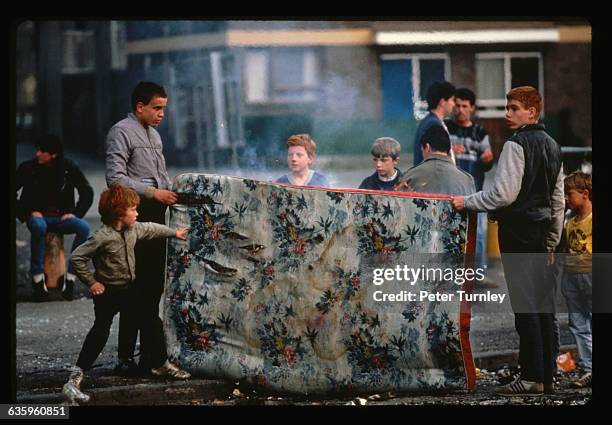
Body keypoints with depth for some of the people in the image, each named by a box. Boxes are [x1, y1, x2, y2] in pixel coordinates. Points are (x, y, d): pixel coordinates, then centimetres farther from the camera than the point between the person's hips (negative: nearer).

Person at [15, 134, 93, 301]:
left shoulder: (69, 168, 1)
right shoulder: (28, 168, -1)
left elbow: (87, 193, 9)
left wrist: (75, 213, -3)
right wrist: (28, 213, -7)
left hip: (61, 217, 2)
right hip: (38, 216, -2)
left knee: (84, 228, -29)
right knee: (38, 226, -39)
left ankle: (70, 278, -24)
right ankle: (38, 279, -32)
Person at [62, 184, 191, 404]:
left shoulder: (133, 229, 1)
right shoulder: (102, 237, -23)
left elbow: (150, 229, 24)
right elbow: (77, 258, -21)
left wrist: (174, 233, 38)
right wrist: (91, 282, -17)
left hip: (129, 290, 8)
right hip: (107, 293, -8)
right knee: (100, 332, -15)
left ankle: (161, 365, 33)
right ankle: (74, 379, -16)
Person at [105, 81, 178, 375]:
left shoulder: (154, 135, 21)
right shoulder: (121, 132, -7)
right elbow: (115, 177, -16)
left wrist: (173, 191, 10)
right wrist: (153, 192, -20)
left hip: (155, 216, 9)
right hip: (135, 216, -9)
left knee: (154, 284, 10)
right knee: (135, 287, -9)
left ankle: (149, 354, 16)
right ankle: (126, 358, -7)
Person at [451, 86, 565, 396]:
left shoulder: (516, 144, -11)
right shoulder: (552, 146, 16)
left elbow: (504, 193, -18)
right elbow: (558, 199, 19)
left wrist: (467, 202, -7)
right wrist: (552, 240, 24)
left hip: (518, 228, -8)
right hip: (542, 228, 8)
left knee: (524, 304, -8)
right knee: (543, 304, 9)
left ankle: (531, 378, -10)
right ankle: (547, 376, 12)